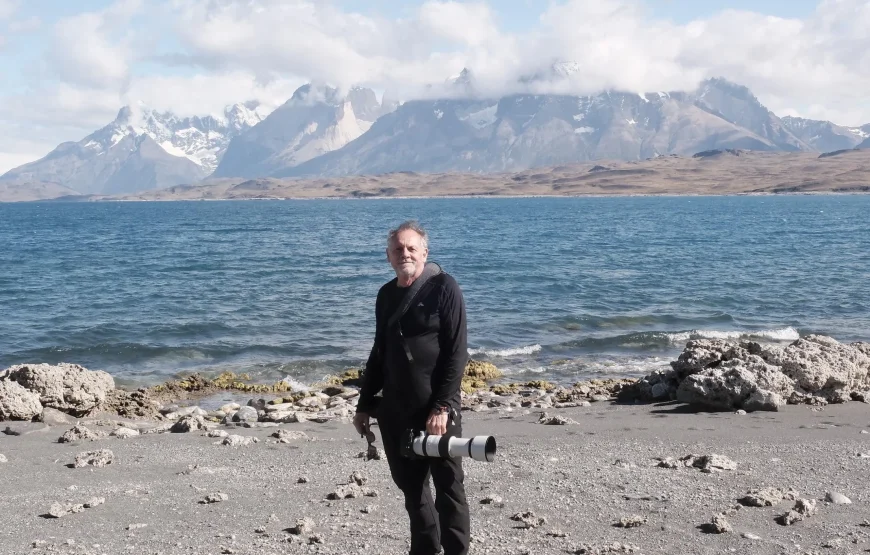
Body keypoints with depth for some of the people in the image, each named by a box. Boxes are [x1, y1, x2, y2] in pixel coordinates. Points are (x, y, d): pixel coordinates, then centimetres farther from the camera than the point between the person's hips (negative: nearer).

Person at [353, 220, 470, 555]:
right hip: (395, 410, 6)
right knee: (410, 486, 13)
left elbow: (457, 353, -12)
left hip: (436, 410, -6)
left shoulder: (444, 288, -7)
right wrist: (365, 405, 16)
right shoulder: (386, 295, 11)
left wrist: (442, 406, -18)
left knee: (448, 486, 1)